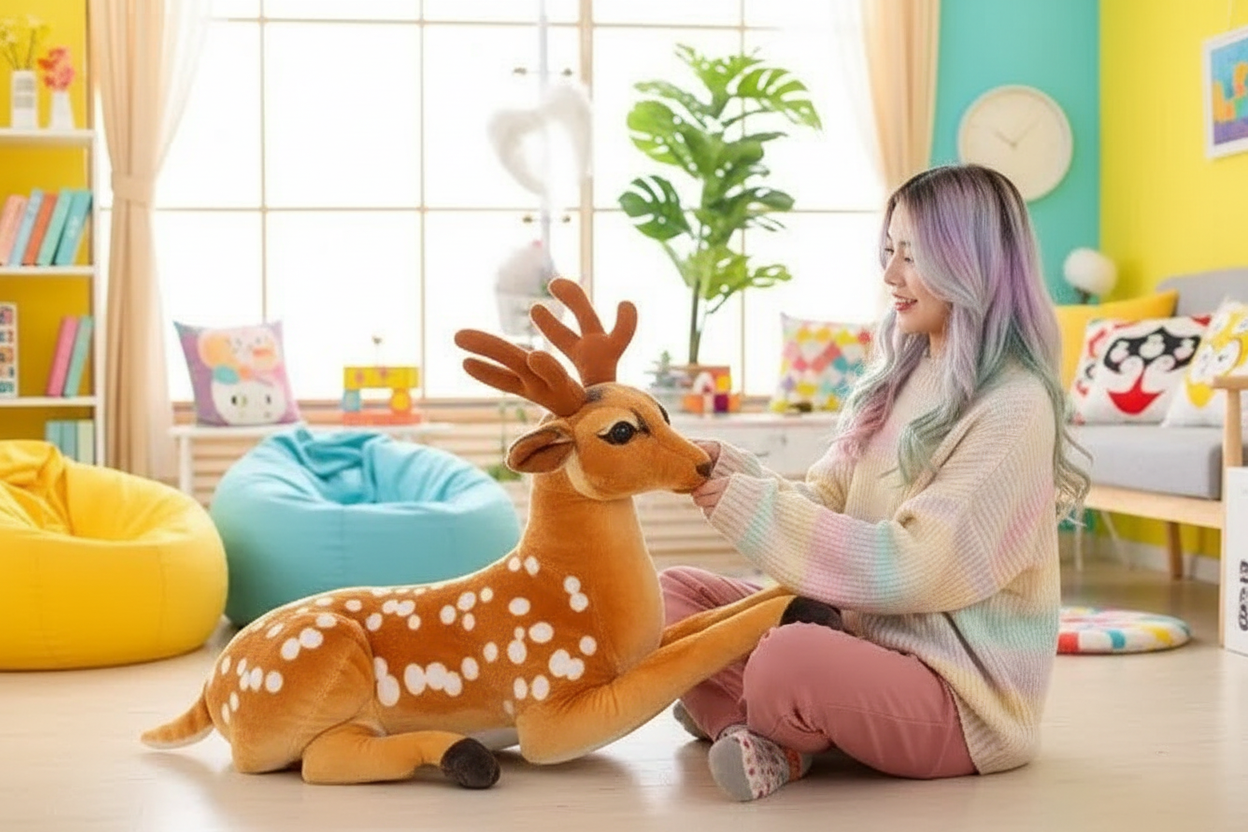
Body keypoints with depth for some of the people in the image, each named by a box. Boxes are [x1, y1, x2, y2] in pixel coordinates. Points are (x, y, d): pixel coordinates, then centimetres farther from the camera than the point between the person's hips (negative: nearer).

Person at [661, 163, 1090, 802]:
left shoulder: (1013, 408, -16)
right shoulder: (898, 380, 10)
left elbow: (914, 568, -22)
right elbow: (824, 502, 6)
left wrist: (747, 506, -22)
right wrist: (729, 471, -12)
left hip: (957, 696, -8)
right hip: (858, 631, 9)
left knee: (790, 658, -36)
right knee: (673, 593, 3)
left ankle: (759, 728, -3)